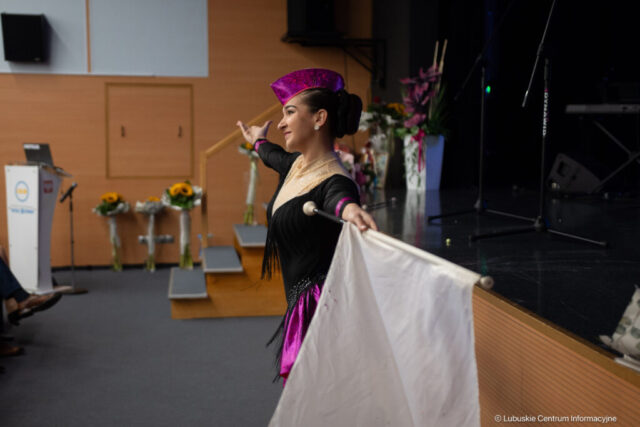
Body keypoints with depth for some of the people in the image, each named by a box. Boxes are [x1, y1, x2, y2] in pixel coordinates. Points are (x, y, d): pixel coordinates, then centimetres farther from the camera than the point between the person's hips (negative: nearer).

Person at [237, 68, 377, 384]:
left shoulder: (333, 180, -18)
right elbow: (273, 155, 34)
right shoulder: (295, 165, 9)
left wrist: (350, 210, -67)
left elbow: (340, 196, -43)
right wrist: (259, 141, 55)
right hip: (301, 308, 9)